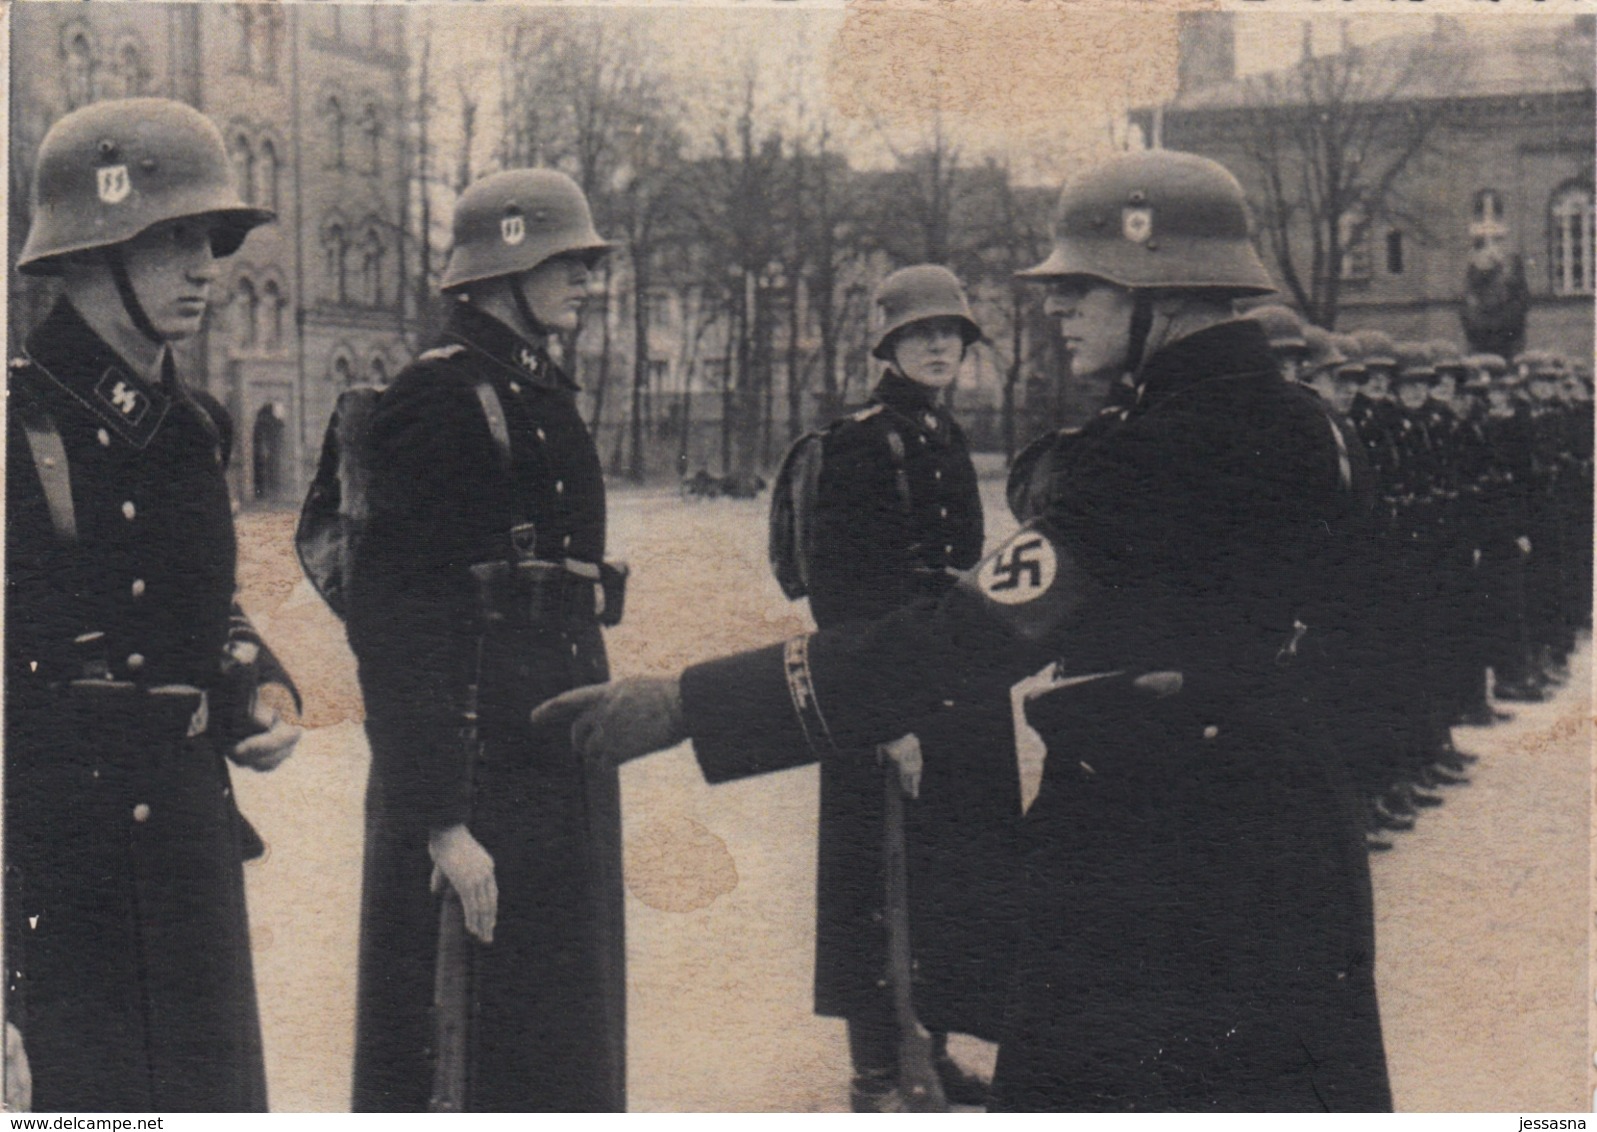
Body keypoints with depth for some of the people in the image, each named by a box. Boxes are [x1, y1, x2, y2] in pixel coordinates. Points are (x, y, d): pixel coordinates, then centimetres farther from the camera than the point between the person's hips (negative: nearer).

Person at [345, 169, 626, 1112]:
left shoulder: (548, 391, 14)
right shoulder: (443, 397, -14)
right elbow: (401, 619, -19)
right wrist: (441, 819, -23)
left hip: (560, 744, 9)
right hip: (481, 760, -9)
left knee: (563, 1040, 18)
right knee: (463, 1043, 1)